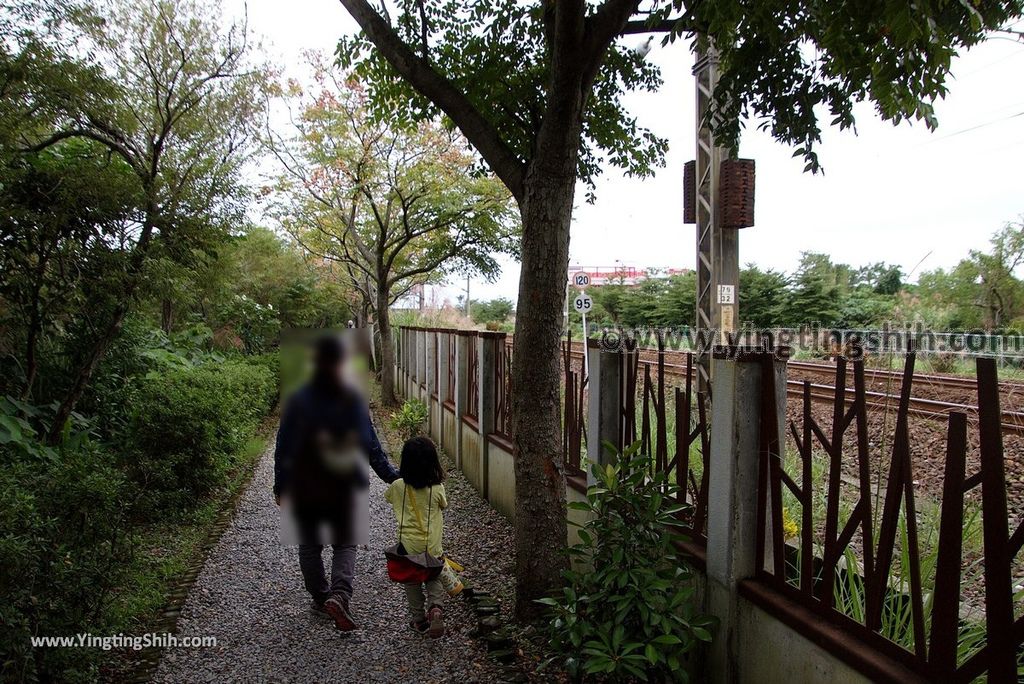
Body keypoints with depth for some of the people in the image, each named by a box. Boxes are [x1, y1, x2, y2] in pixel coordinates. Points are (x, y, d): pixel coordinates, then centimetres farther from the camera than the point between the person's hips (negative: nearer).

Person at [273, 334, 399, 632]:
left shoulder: (298, 401, -7)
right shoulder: (352, 401, -7)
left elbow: (283, 448, -3)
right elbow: (371, 446, -5)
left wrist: (280, 486, 7)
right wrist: (391, 476, 4)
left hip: (305, 487, 1)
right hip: (345, 487, 0)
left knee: (309, 546, 18)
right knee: (345, 545, 8)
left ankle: (321, 598, 27)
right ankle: (339, 594, -14)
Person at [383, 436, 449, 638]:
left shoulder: (398, 486, -11)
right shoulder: (437, 488, -14)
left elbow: (388, 496, 12)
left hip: (408, 545, 0)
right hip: (432, 545, 0)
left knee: (412, 583, 20)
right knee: (434, 579, 19)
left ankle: (419, 619, 27)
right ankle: (435, 608, -3)